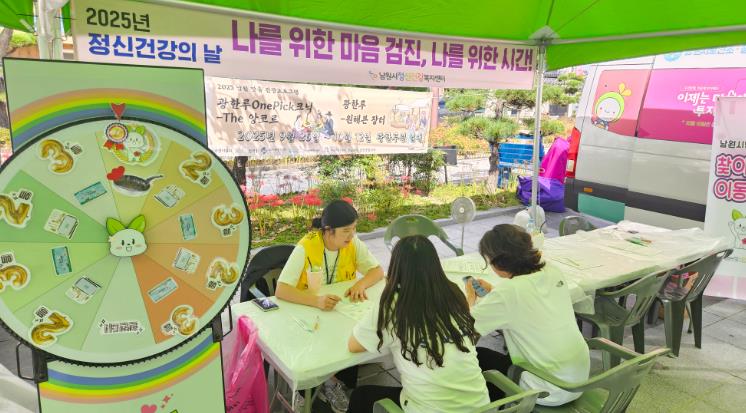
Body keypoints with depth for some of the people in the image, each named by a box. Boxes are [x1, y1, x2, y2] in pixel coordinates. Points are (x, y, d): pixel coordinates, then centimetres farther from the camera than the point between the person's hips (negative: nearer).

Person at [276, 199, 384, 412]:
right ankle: (329, 382, 3)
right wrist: (316, 301, -46)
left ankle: (340, 382, 4)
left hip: (343, 309, 4)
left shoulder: (353, 243, -11)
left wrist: (361, 283, -26)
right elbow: (281, 290, -30)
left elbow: (377, 270, -4)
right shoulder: (306, 247, -25)